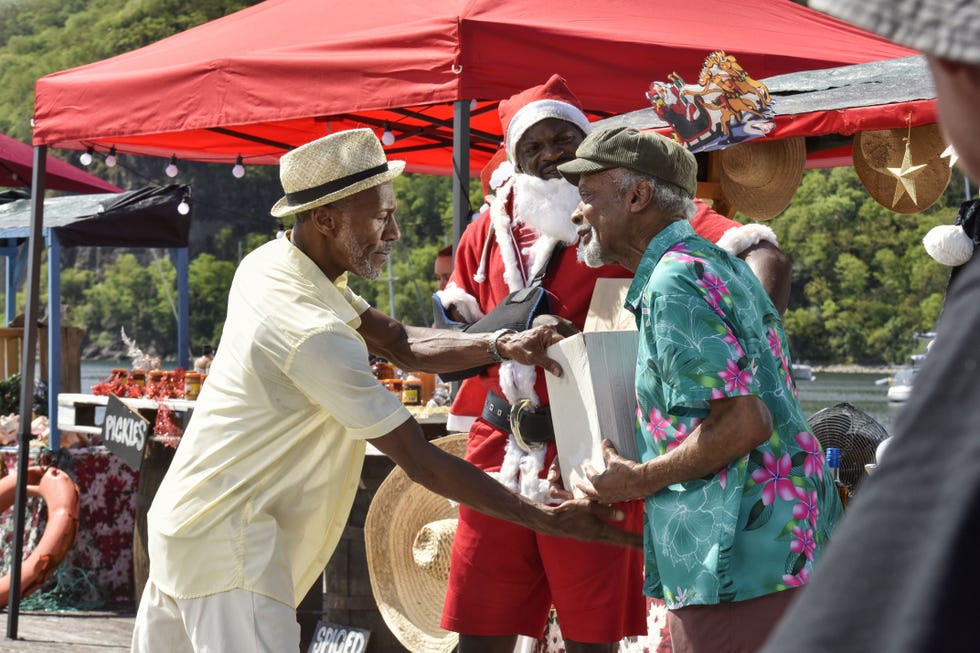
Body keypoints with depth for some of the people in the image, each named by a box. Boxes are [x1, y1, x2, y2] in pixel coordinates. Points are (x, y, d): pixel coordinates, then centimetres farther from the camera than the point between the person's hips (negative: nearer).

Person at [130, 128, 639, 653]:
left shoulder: (267, 264, 3)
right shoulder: (314, 334, -24)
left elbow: (398, 343, 8)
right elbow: (420, 463, -20)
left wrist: (503, 346, -7)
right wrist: (548, 520, -15)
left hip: (184, 520, 10)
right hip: (226, 545, -10)